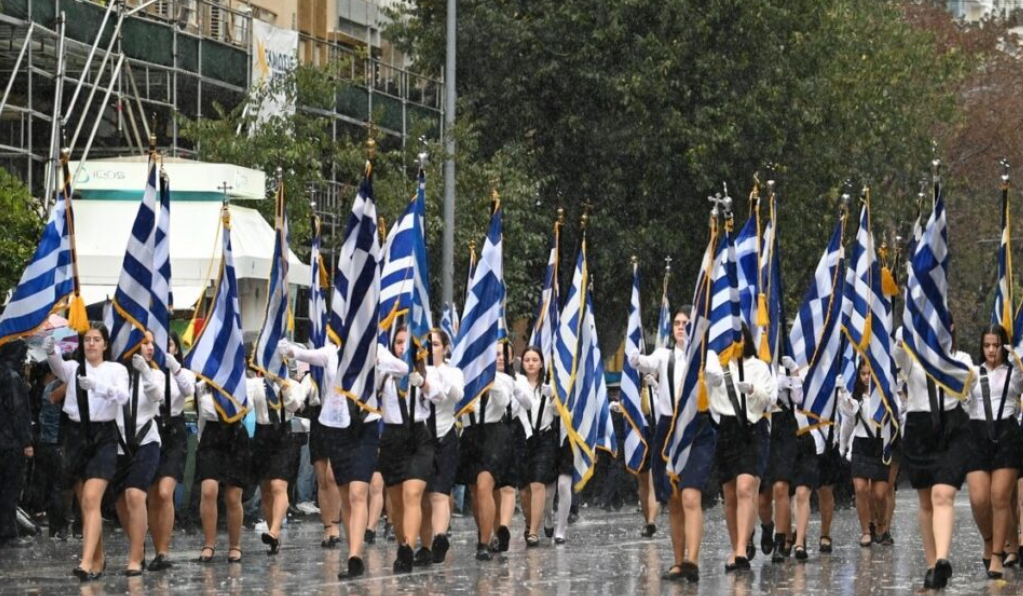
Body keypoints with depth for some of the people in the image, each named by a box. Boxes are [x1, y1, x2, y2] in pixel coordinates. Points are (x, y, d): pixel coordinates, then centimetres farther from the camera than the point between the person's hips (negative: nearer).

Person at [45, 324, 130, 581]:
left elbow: (122, 395, -17)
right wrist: (50, 352, -40)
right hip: (76, 436, 3)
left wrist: (97, 385, -37)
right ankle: (99, 559, 25)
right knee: (85, 504, 10)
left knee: (91, 500, -17)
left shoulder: (116, 370, 2)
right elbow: (58, 368, -16)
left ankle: (87, 563, -26)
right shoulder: (74, 368, 7)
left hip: (103, 437, -3)